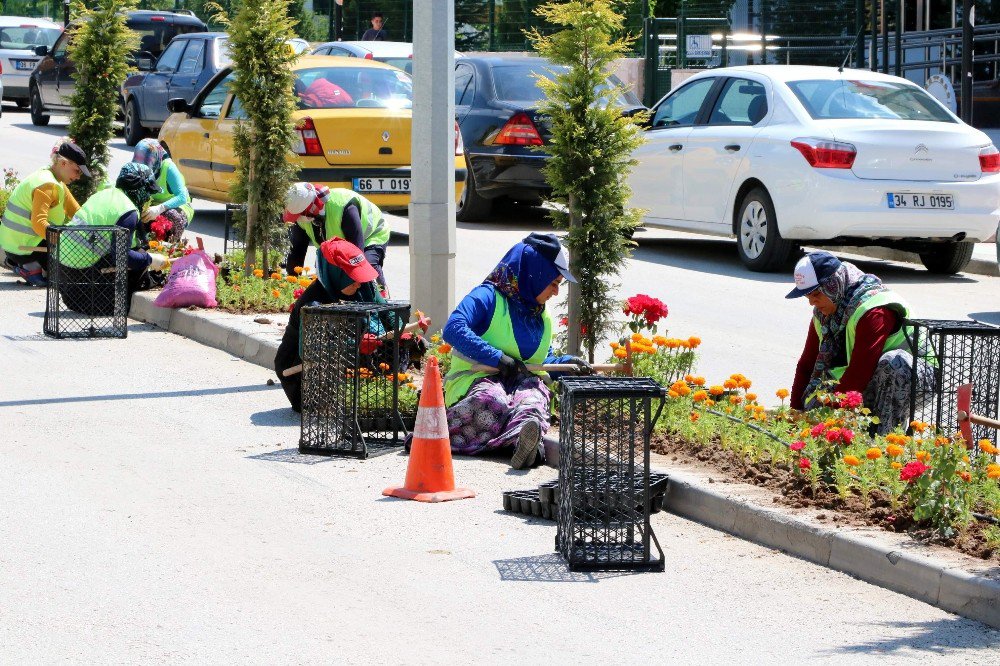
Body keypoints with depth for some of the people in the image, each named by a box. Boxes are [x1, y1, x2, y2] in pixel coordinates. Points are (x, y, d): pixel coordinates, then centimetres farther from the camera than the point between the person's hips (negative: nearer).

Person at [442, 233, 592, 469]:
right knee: (494, 401, -44)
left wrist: (568, 362, 10)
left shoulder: (542, 317, 22)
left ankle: (525, 435, -67)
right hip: (478, 379, -4)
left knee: (532, 397, -37)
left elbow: (543, 361, 32)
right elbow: (453, 330, -19)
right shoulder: (488, 297, -4)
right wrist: (498, 358, -21)